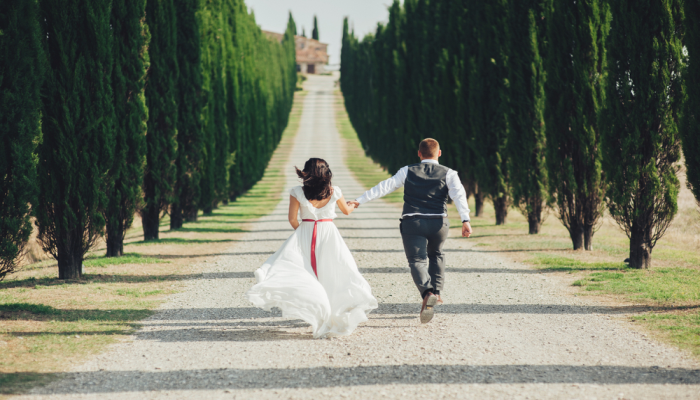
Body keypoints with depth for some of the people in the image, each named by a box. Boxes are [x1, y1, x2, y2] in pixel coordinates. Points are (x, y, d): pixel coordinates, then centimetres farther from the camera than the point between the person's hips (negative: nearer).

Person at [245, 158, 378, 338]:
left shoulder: (297, 192, -4)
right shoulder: (334, 192, 0)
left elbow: (292, 219, -3)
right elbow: (346, 211, 18)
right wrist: (353, 205, 41)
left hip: (305, 233, -1)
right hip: (329, 234, 1)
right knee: (334, 276, 7)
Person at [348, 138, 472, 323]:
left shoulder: (408, 171, 9)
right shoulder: (448, 174, 6)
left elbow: (385, 187, 2)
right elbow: (459, 194, -10)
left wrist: (360, 200, 3)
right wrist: (465, 220, -21)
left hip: (412, 222, -1)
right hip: (438, 223, 1)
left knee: (417, 260, -8)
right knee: (436, 255, 30)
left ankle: (428, 293, -35)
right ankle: (437, 292, 26)